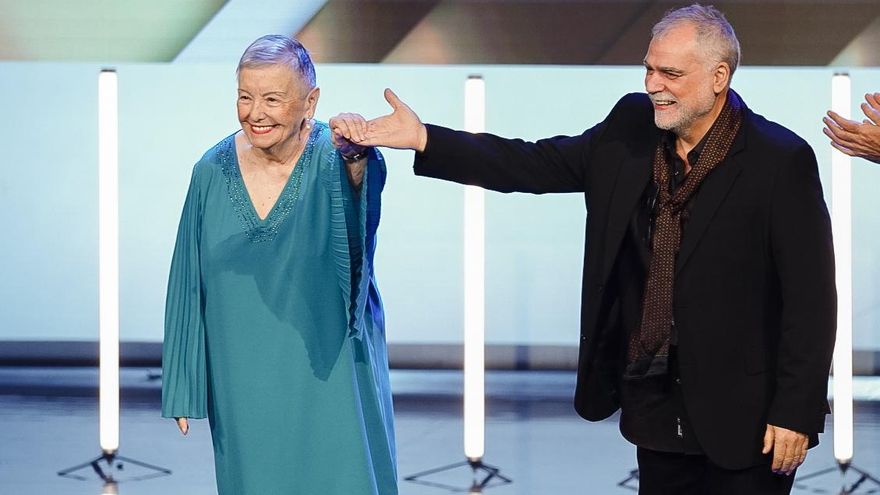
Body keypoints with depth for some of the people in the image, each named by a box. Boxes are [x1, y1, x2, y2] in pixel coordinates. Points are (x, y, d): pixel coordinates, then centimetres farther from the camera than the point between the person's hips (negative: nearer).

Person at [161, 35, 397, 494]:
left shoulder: (331, 157, -12)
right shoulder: (213, 171, -3)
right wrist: (183, 387, 6)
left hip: (329, 376, -2)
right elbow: (189, 286, 4)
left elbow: (358, 179, -38)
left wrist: (357, 158, -62)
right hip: (243, 386, 3)